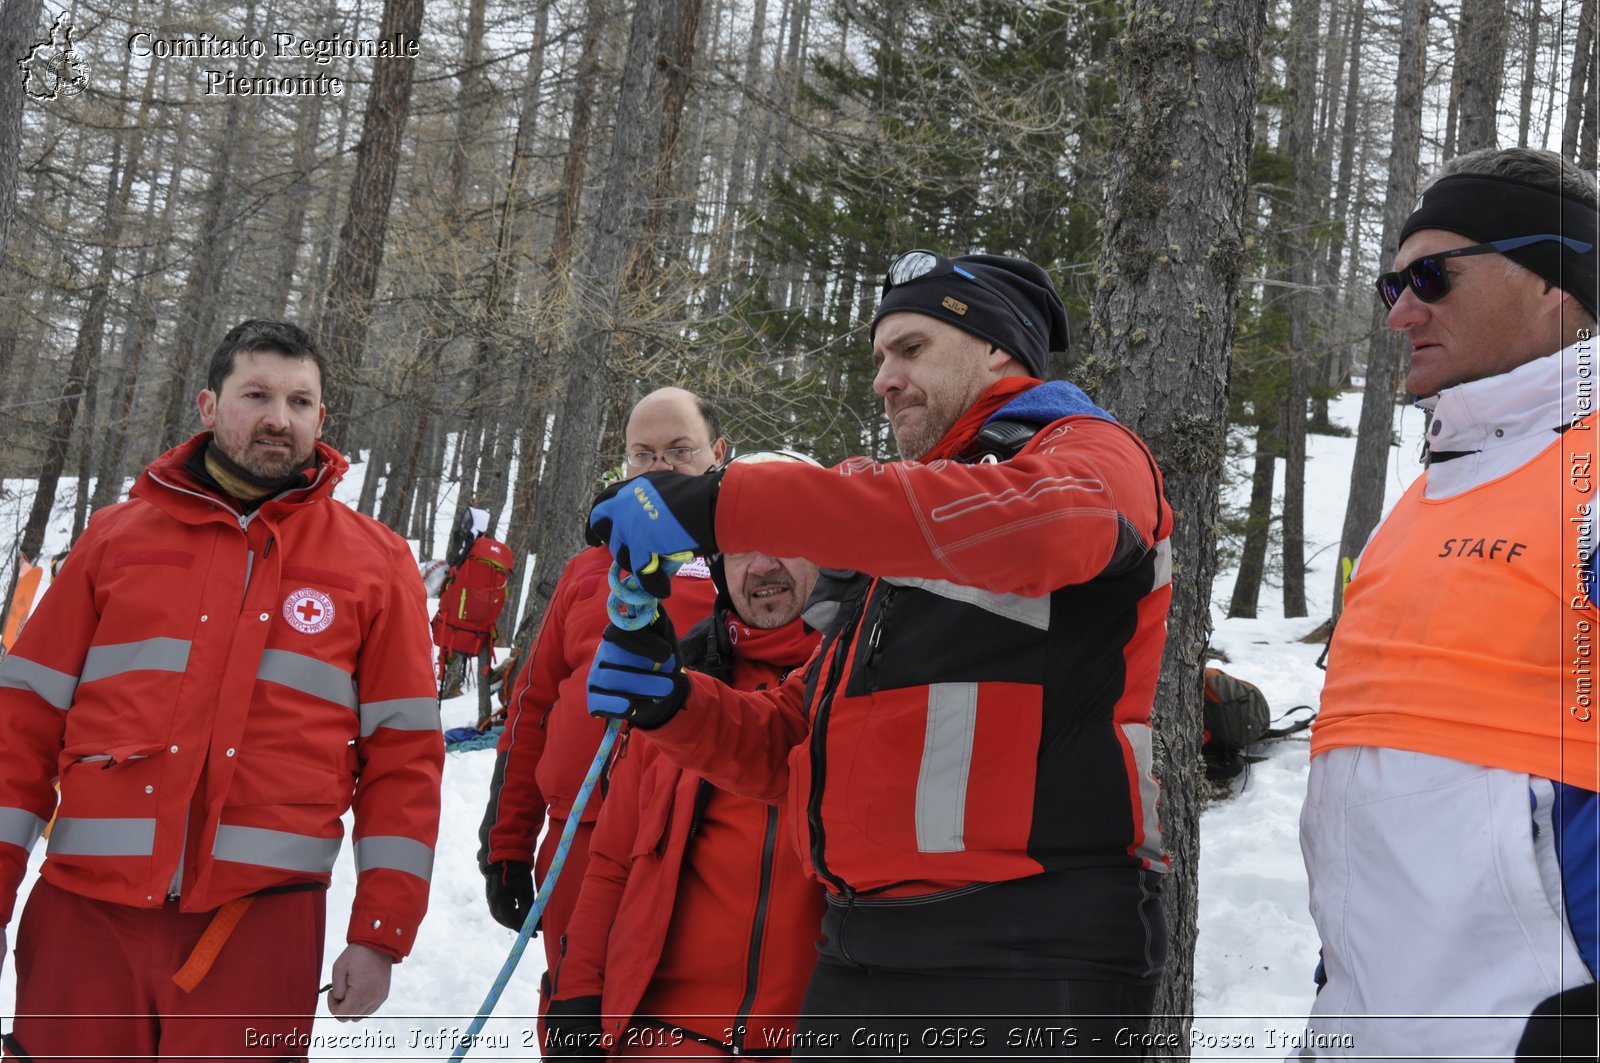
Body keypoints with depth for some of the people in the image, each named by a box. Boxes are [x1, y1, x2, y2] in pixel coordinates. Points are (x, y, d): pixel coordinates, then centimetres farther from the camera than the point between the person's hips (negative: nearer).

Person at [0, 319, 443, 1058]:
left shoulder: (375, 564, 6)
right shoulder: (118, 538, 9)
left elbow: (403, 754, 4)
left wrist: (381, 933, 0)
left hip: (260, 926, -1)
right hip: (86, 912, 1)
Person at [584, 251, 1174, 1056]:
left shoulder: (1091, 456, 2)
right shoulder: (893, 537, 25)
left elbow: (1036, 522, -25)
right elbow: (791, 747, 24)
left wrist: (728, 506, -25)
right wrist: (670, 705, 3)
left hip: (1026, 963, -7)